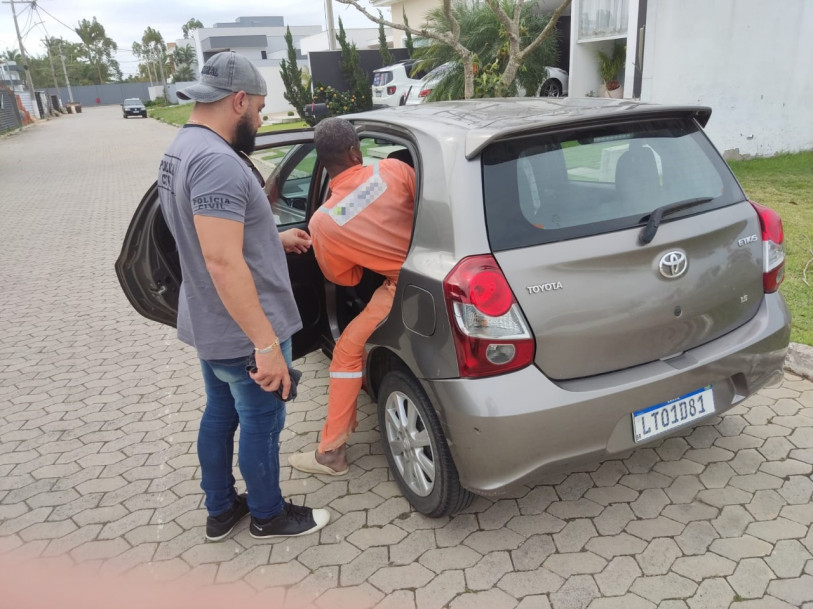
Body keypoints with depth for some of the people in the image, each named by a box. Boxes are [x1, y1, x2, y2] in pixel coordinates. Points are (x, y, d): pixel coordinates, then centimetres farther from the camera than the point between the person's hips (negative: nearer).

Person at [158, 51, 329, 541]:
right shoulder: (217, 162, -25)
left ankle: (221, 510, 41)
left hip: (208, 326, 10)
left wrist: (275, 240, 23)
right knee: (261, 424, 10)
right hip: (243, 334, -10)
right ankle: (269, 515, 32)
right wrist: (267, 344, -29)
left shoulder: (182, 150, 9)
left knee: (220, 414, 22)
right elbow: (223, 262, -31)